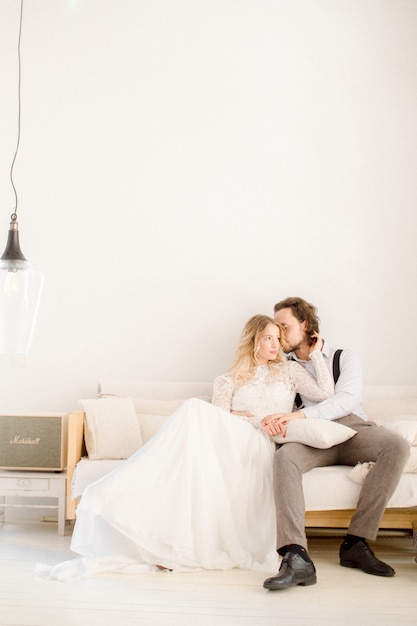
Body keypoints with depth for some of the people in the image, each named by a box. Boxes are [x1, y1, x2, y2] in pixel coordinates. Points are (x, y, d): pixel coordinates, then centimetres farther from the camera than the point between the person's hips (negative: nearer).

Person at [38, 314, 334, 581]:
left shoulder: (288, 370, 24)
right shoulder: (228, 381, 24)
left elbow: (326, 393, 9)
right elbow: (219, 419, 8)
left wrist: (317, 352, 10)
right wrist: (258, 418, -3)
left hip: (261, 450, -2)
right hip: (226, 447, 3)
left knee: (197, 409, -28)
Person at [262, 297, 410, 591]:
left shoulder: (344, 358, 15)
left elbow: (347, 399, -4)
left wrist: (299, 415, -20)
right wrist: (270, 420, -16)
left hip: (351, 430, 0)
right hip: (314, 439, 0)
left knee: (397, 445, -32)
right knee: (284, 456, -35)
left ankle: (356, 542, -29)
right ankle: (296, 556, -47)